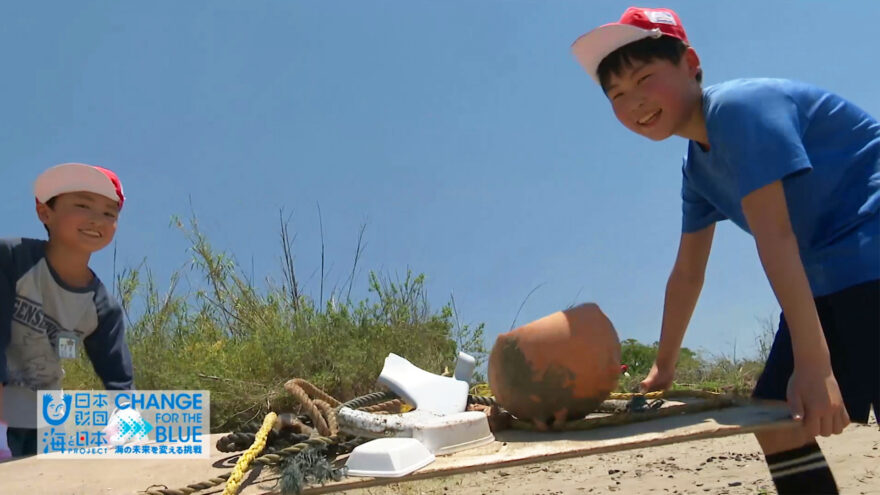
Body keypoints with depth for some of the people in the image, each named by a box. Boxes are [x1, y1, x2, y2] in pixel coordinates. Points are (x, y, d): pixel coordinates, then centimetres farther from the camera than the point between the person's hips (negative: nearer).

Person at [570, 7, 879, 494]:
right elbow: (688, 271, 21)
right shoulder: (698, 167, 13)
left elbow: (773, 235, -25)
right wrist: (664, 365, 25)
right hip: (829, 279, 10)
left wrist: (814, 363, -29)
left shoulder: (738, 107, -16)